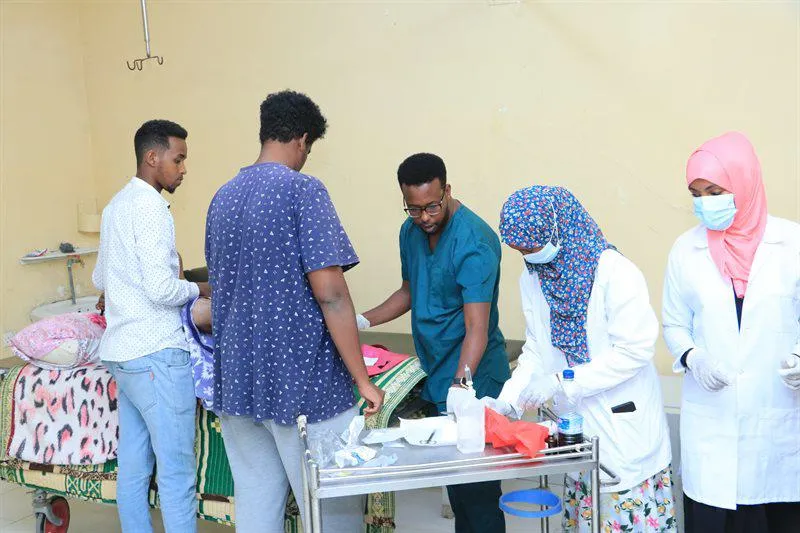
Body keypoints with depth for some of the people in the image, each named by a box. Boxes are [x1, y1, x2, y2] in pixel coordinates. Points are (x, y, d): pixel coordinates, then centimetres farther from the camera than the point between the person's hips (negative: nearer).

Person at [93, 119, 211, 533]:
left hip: (121, 352, 10)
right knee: (178, 472, -4)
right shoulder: (150, 206, -13)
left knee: (133, 466, 13)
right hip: (156, 354, -10)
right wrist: (197, 289, -3)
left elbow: (99, 279, 25)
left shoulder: (116, 205, 16)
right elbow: (162, 289, -21)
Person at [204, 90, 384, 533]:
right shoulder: (303, 190, -12)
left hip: (236, 381, 7)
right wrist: (362, 379, -12)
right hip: (302, 380, -7)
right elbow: (329, 292, -18)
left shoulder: (223, 197, 10)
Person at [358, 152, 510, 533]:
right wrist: (363, 321, 8)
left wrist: (461, 385, -36)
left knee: (475, 486, -4)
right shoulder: (410, 231, 5)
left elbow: (477, 327, -25)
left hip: (471, 377, -7)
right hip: (434, 373, 7)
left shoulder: (474, 241, -20)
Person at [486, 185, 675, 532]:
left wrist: (560, 382, -21)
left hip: (624, 423, -6)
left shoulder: (615, 272, -18)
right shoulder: (532, 279, 3)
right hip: (576, 425, 6)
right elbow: (536, 350, 8)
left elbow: (634, 349, -20)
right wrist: (508, 399, -6)